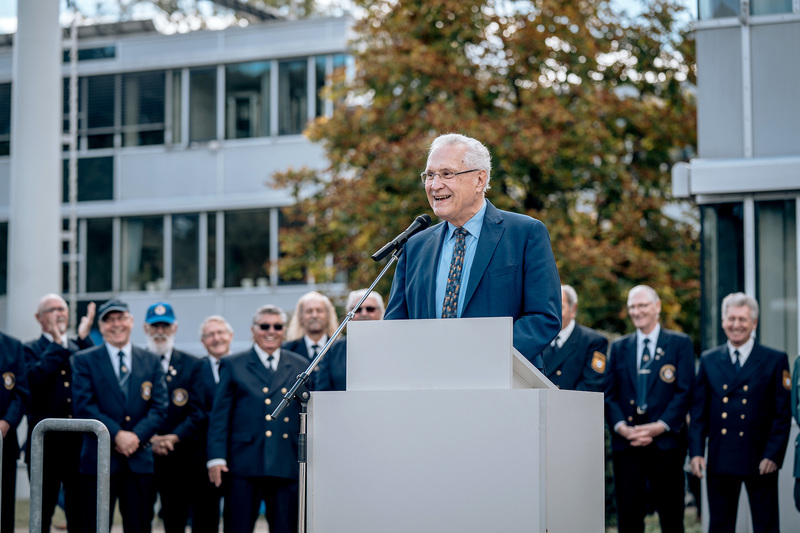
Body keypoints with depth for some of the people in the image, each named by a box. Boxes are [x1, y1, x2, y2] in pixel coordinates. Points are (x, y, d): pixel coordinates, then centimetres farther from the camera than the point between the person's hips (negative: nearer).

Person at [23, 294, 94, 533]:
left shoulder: (80, 347, 12)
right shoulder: (30, 350, 3)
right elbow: (34, 379, -17)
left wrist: (84, 338, -10)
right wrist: (57, 344, -13)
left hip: (79, 443, 2)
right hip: (45, 445, -2)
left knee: (79, 513, 6)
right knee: (42, 513, 7)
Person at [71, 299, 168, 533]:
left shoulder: (151, 361, 12)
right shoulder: (84, 360, 4)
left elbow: (159, 407, 5)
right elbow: (84, 407, -5)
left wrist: (137, 436, -11)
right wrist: (116, 435, -15)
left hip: (140, 460, 3)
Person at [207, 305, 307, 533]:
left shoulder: (300, 366, 13)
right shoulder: (232, 365, 8)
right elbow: (220, 415, 4)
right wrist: (216, 458, -5)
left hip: (286, 467, 2)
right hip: (244, 463, -2)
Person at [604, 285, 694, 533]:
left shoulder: (680, 343, 7)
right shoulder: (618, 347, 15)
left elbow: (685, 391, -1)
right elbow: (609, 393, 8)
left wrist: (660, 426, -13)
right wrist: (621, 426, -9)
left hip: (666, 442, -2)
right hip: (626, 444, 2)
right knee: (628, 513, -1)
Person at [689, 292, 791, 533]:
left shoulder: (775, 360, 2)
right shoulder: (708, 360, 10)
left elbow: (783, 415, -1)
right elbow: (698, 411, 9)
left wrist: (773, 455, -10)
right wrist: (696, 452, -2)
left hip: (759, 460, -2)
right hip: (719, 461, 2)